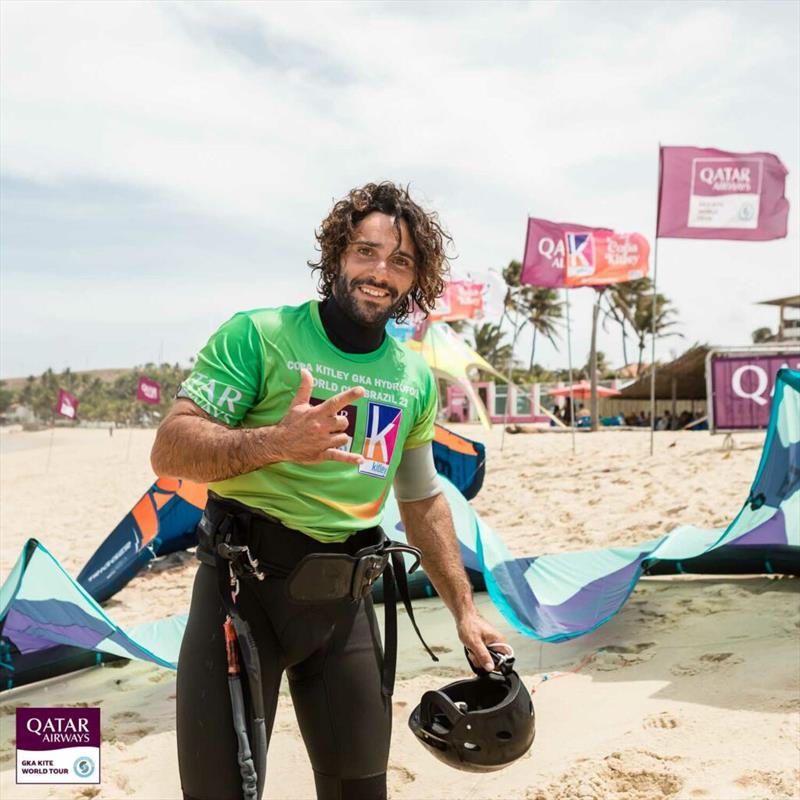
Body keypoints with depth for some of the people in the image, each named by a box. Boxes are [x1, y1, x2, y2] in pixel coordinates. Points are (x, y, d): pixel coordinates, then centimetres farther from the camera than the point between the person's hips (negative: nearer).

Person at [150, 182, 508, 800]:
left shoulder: (416, 379, 8)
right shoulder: (258, 334, -7)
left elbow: (424, 501, 17)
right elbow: (169, 451, -14)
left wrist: (464, 609, 15)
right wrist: (276, 441, -30)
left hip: (344, 597, 5)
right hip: (243, 585, -4)